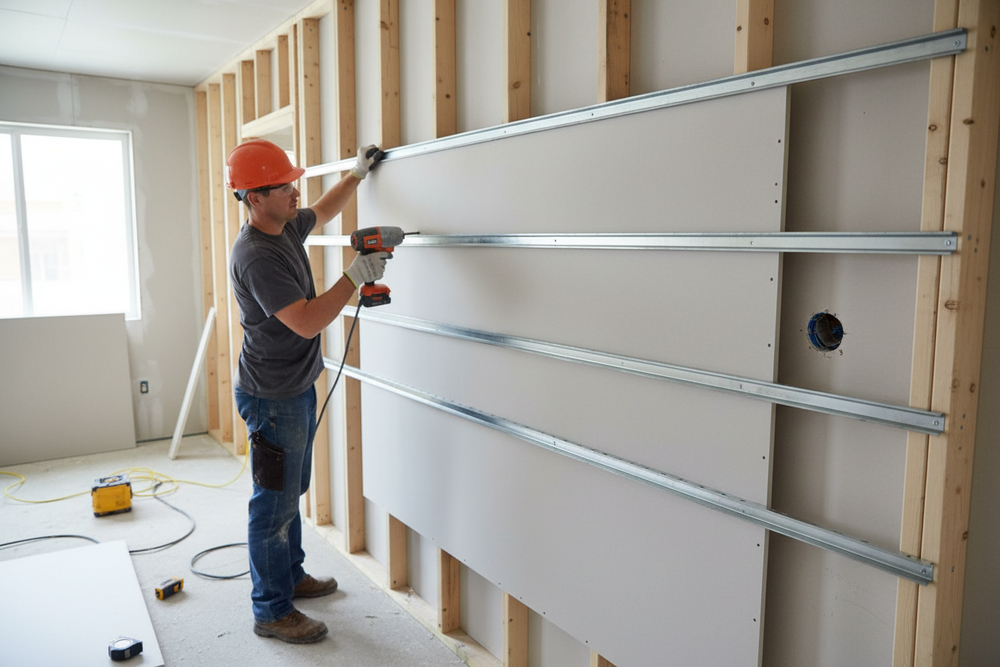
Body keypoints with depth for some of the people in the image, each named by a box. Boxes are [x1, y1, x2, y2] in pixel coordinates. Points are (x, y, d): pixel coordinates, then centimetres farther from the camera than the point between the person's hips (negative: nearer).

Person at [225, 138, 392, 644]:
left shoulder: (285, 227, 5)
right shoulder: (256, 256, -25)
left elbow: (323, 211, 28)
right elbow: (307, 322, -30)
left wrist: (357, 173, 25)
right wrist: (356, 276, -24)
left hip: (297, 388, 10)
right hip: (272, 398, -10)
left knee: (292, 491, 21)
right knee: (274, 506, 2)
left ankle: (291, 576, 39)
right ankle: (272, 612, 17)